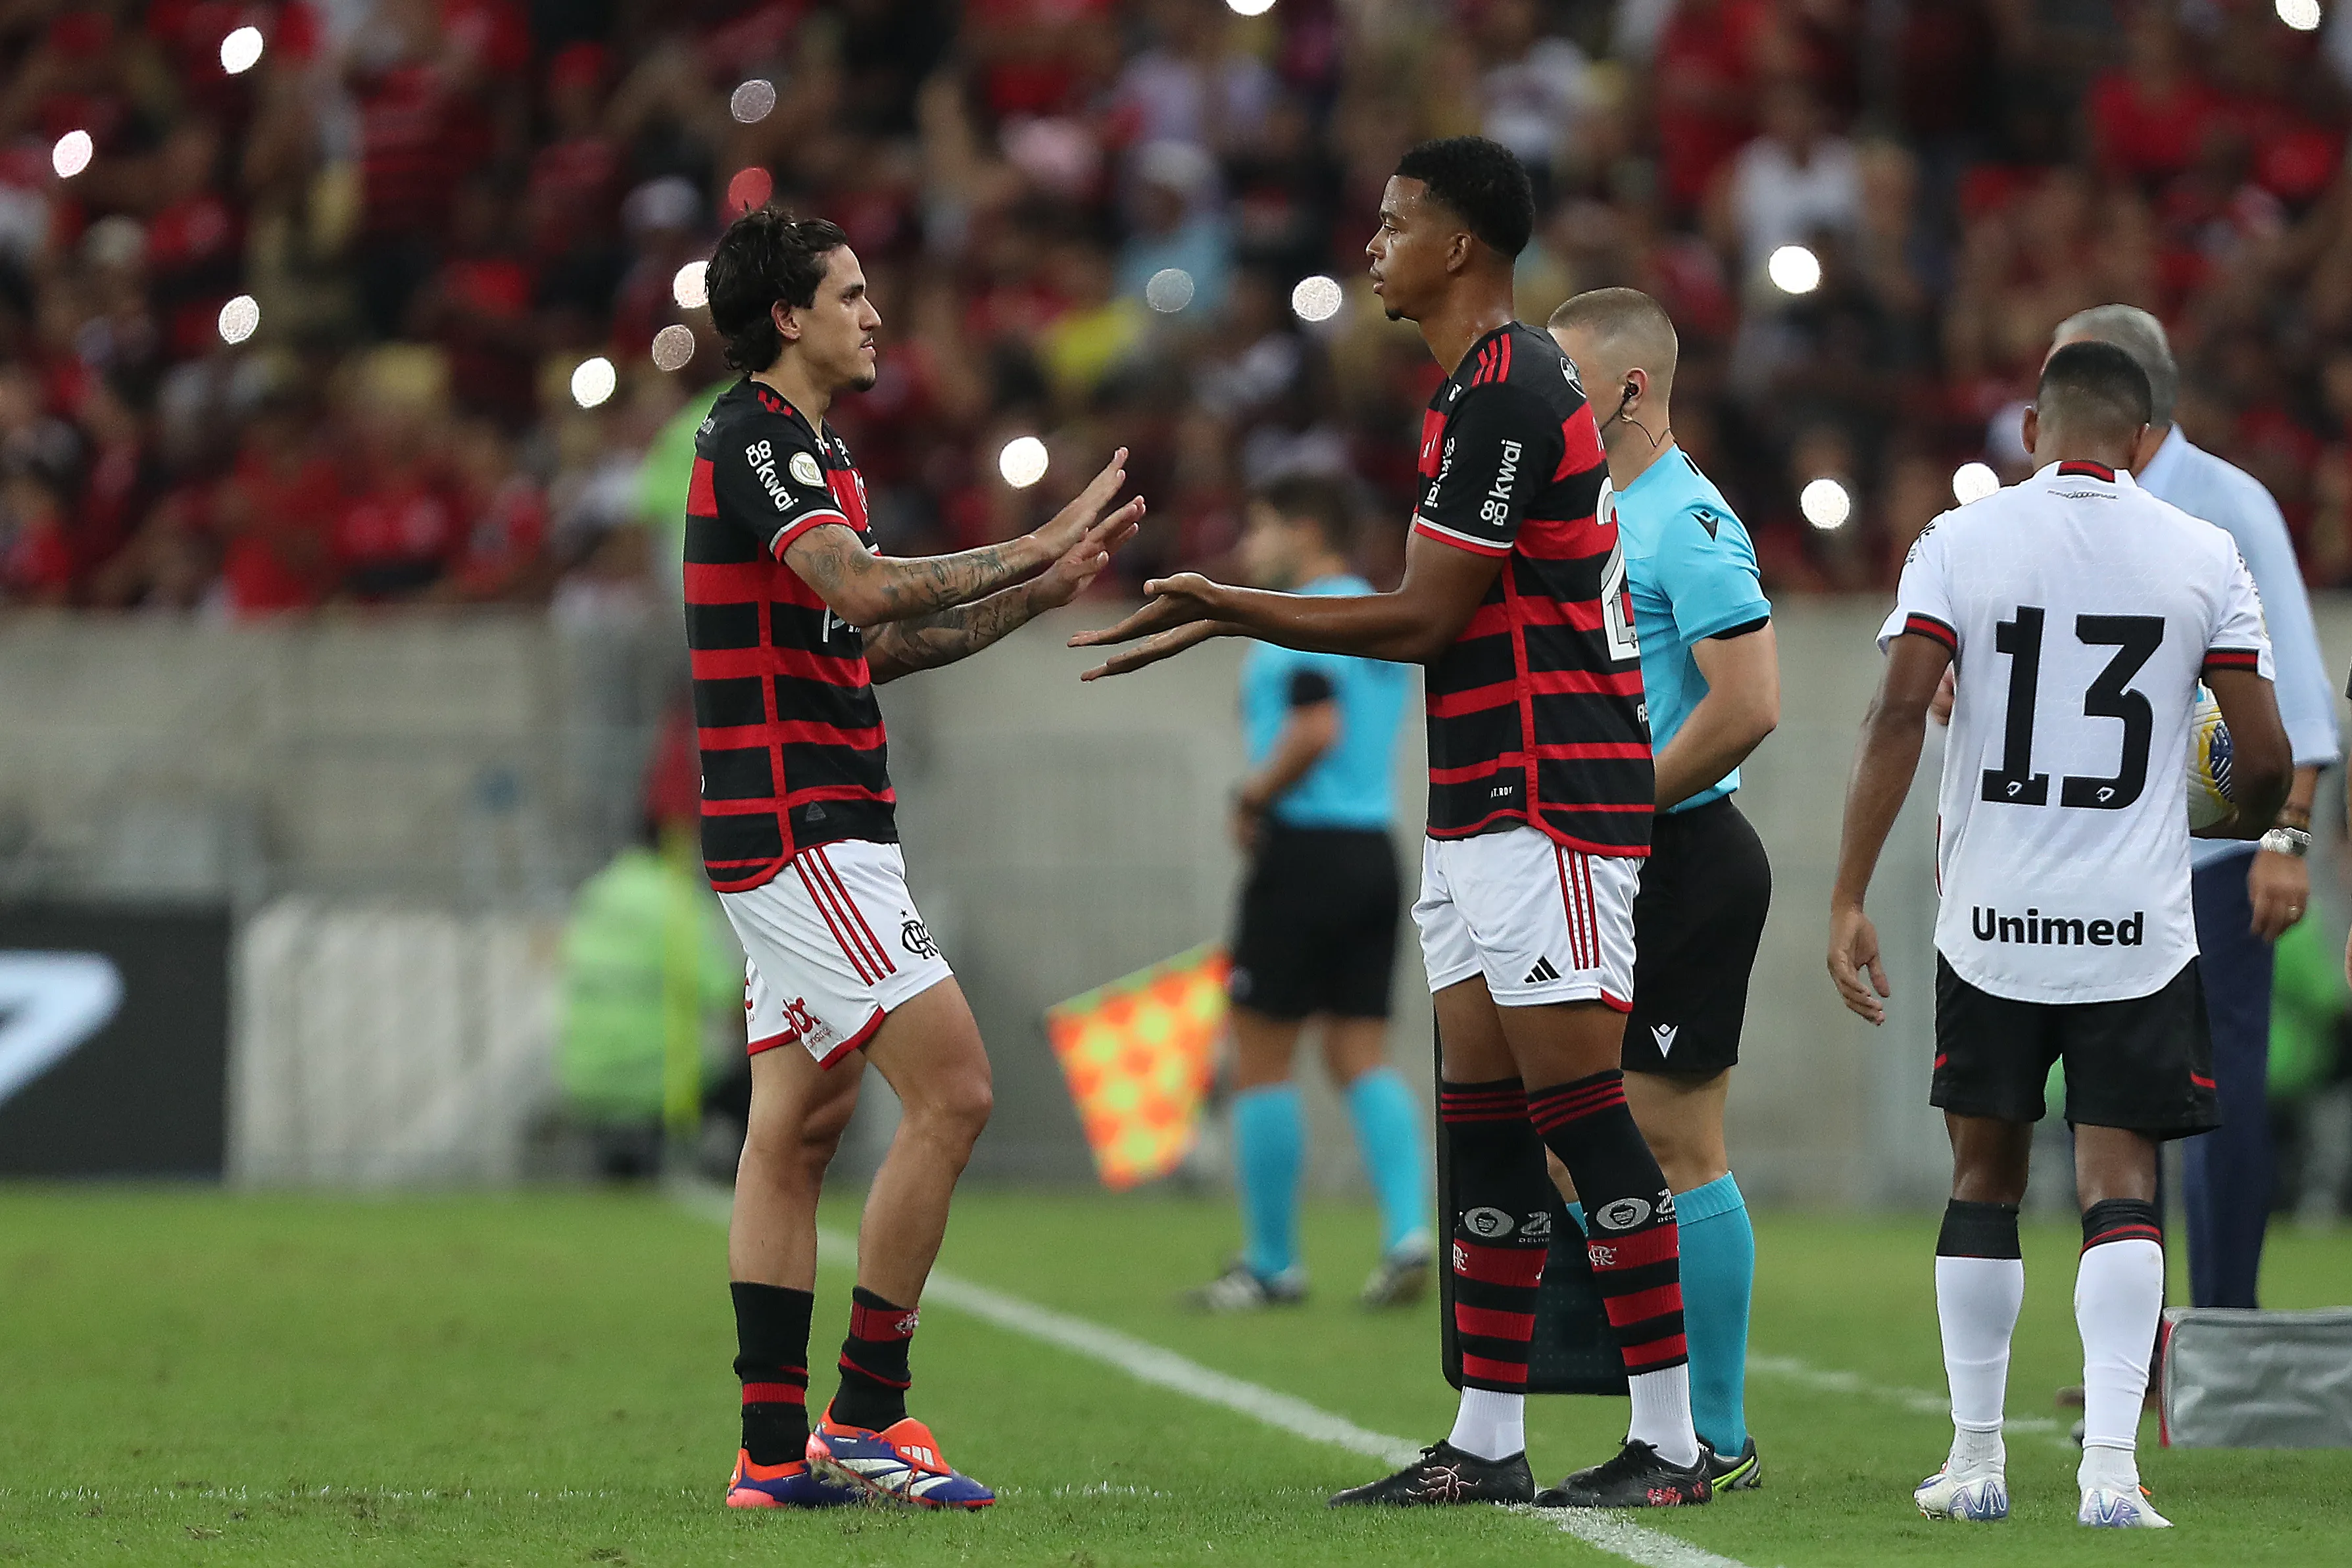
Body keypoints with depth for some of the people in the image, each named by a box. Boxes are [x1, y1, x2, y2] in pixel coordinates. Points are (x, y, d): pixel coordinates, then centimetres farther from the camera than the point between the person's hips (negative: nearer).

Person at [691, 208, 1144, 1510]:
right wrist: (1036, 547, -21)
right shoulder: (754, 440, -13)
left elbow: (872, 643, 23)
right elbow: (864, 587, -27)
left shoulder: (801, 447, 19)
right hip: (801, 829, -11)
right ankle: (866, 1416, -9)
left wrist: (1039, 590, 16)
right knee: (951, 1091, -13)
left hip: (803, 834, 11)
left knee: (797, 1129, 7)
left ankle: (776, 1451, 7)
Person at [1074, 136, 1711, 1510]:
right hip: (1482, 814, 10)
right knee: (1485, 1121, 8)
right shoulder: (1491, 383, 17)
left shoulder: (1504, 392, -15)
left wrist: (1233, 611, -6)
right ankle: (1489, 1441, 10)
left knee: (1579, 1109, -10)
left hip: (1548, 812, -10)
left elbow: (1425, 619, -14)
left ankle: (1672, 1441, -8)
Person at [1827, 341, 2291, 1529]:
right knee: (2119, 1183, 0)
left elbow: (1898, 713, -10)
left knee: (1985, 1173, 14)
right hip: (2138, 929, -1)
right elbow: (2264, 757, 1)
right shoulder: (2202, 557, 1)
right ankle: (2109, 1462, -15)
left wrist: (1847, 899, -8)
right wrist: (2239, 828, 24)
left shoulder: (1962, 541, -1)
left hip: (1991, 927, 1)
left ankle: (1976, 1461, 17)